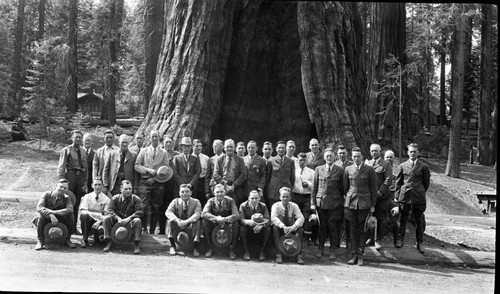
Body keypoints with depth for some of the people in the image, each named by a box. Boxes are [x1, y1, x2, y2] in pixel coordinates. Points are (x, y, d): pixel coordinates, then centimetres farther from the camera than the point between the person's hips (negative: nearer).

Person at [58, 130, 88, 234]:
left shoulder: (83, 151, 16)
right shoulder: (66, 150, 2)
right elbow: (61, 167, -2)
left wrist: (85, 183, 13)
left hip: (81, 176, 5)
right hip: (70, 175, -5)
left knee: (77, 203, 8)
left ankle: (73, 227, 15)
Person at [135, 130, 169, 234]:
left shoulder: (164, 153, 12)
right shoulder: (143, 151, 13)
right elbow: (137, 166, 5)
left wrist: (154, 178, -8)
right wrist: (148, 170, -10)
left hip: (158, 183, 1)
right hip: (145, 181, 0)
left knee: (156, 208, 0)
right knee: (144, 206, -12)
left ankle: (152, 231, 6)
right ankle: (144, 229, -5)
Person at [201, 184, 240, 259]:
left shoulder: (230, 201, -7)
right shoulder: (211, 201, -5)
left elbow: (237, 215, -19)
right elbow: (204, 214, -22)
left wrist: (225, 219, -37)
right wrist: (216, 218, -39)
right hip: (214, 225, 1)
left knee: (236, 224, -31)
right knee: (204, 221, -27)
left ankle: (232, 249, -15)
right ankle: (210, 248, -13)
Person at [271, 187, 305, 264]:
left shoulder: (294, 206, -4)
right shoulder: (276, 206, -8)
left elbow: (301, 218, -19)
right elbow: (273, 217, -28)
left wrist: (292, 227, -37)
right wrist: (283, 226, -44)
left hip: (292, 230, 1)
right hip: (280, 230, -1)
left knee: (300, 229, -29)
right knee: (275, 228, -33)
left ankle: (299, 255, -31)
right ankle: (278, 254, -33)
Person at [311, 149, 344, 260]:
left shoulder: (340, 170, 2)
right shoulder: (319, 169, 7)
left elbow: (342, 188, 4)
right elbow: (314, 187, 7)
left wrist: (342, 202, 0)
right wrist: (312, 202, 3)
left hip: (334, 203, -1)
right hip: (321, 202, 1)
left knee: (333, 227, 1)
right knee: (322, 226, 6)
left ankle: (333, 250, 11)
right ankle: (321, 249, 18)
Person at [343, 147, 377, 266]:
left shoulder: (369, 170, 1)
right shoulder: (348, 169, 8)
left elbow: (373, 189, 3)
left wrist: (373, 205, 0)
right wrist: (345, 202, 10)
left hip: (364, 203, -2)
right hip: (351, 203, 2)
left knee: (363, 230, 1)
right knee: (353, 229, 5)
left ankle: (360, 256, 8)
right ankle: (353, 255, 11)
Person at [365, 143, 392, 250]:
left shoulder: (386, 164, 2)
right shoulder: (367, 163, 15)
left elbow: (388, 179, -7)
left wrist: (380, 192, -15)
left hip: (381, 196, -4)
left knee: (380, 219, 0)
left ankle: (377, 240, 8)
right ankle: (371, 238, 19)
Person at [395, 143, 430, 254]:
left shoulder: (423, 167, 2)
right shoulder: (402, 166, 6)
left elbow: (426, 182, 11)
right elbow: (398, 182, 10)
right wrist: (397, 196, 6)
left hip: (419, 198, -1)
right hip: (404, 197, 1)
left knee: (419, 221, 4)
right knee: (403, 219, 6)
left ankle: (420, 243, 13)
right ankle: (400, 240, 16)